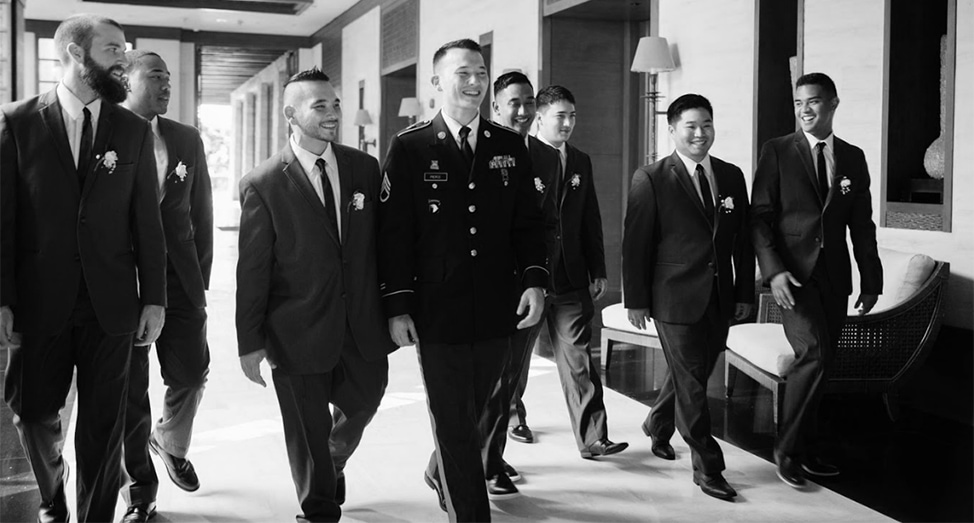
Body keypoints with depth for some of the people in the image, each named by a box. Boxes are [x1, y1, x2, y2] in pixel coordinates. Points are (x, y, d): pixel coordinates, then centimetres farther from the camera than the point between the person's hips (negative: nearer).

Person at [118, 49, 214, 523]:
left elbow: (201, 213, 10)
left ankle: (172, 443, 38)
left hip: (180, 279, 3)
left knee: (190, 373, 6)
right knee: (129, 388, 4)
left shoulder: (187, 139, 8)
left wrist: (200, 277, 6)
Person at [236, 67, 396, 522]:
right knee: (308, 432, 10)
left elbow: (381, 242, 6)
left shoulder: (366, 168, 2)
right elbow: (252, 270, -8)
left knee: (362, 404, 20)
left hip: (363, 326, 4)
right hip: (299, 332, -3)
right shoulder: (262, 184, -8)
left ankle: (332, 464, 51)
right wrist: (250, 341, -7)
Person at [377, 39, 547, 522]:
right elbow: (393, 232, -4)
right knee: (454, 422, 3)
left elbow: (527, 222, 9)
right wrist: (397, 306, -8)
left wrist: (533, 279, -5)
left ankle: (441, 473, 46)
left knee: (471, 413, 18)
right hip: (437, 313, -4)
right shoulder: (409, 148, -3)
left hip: (496, 311, 4)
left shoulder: (509, 146, 8)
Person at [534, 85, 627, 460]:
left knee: (577, 357, 0)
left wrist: (598, 271, 12)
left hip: (571, 278, 4)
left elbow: (590, 219, 15)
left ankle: (592, 438, 0)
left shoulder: (581, 162, 12)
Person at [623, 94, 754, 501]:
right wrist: (636, 300, -8)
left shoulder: (732, 176, 9)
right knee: (691, 384, 0)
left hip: (720, 300, 5)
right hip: (676, 299, -5)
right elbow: (634, 243, -7)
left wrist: (745, 292, 10)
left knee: (694, 375, 17)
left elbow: (742, 238, 12)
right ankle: (707, 468, 11)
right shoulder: (651, 179, -7)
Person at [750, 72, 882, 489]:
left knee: (819, 361, 7)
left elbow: (862, 224, 13)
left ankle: (806, 450, 20)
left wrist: (871, 280, 10)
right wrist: (773, 270, -16)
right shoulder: (777, 151, -1)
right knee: (814, 353, -18)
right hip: (793, 271, -4)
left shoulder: (853, 157, 11)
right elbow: (760, 216, -5)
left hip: (834, 274, 4)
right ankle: (787, 448, -4)